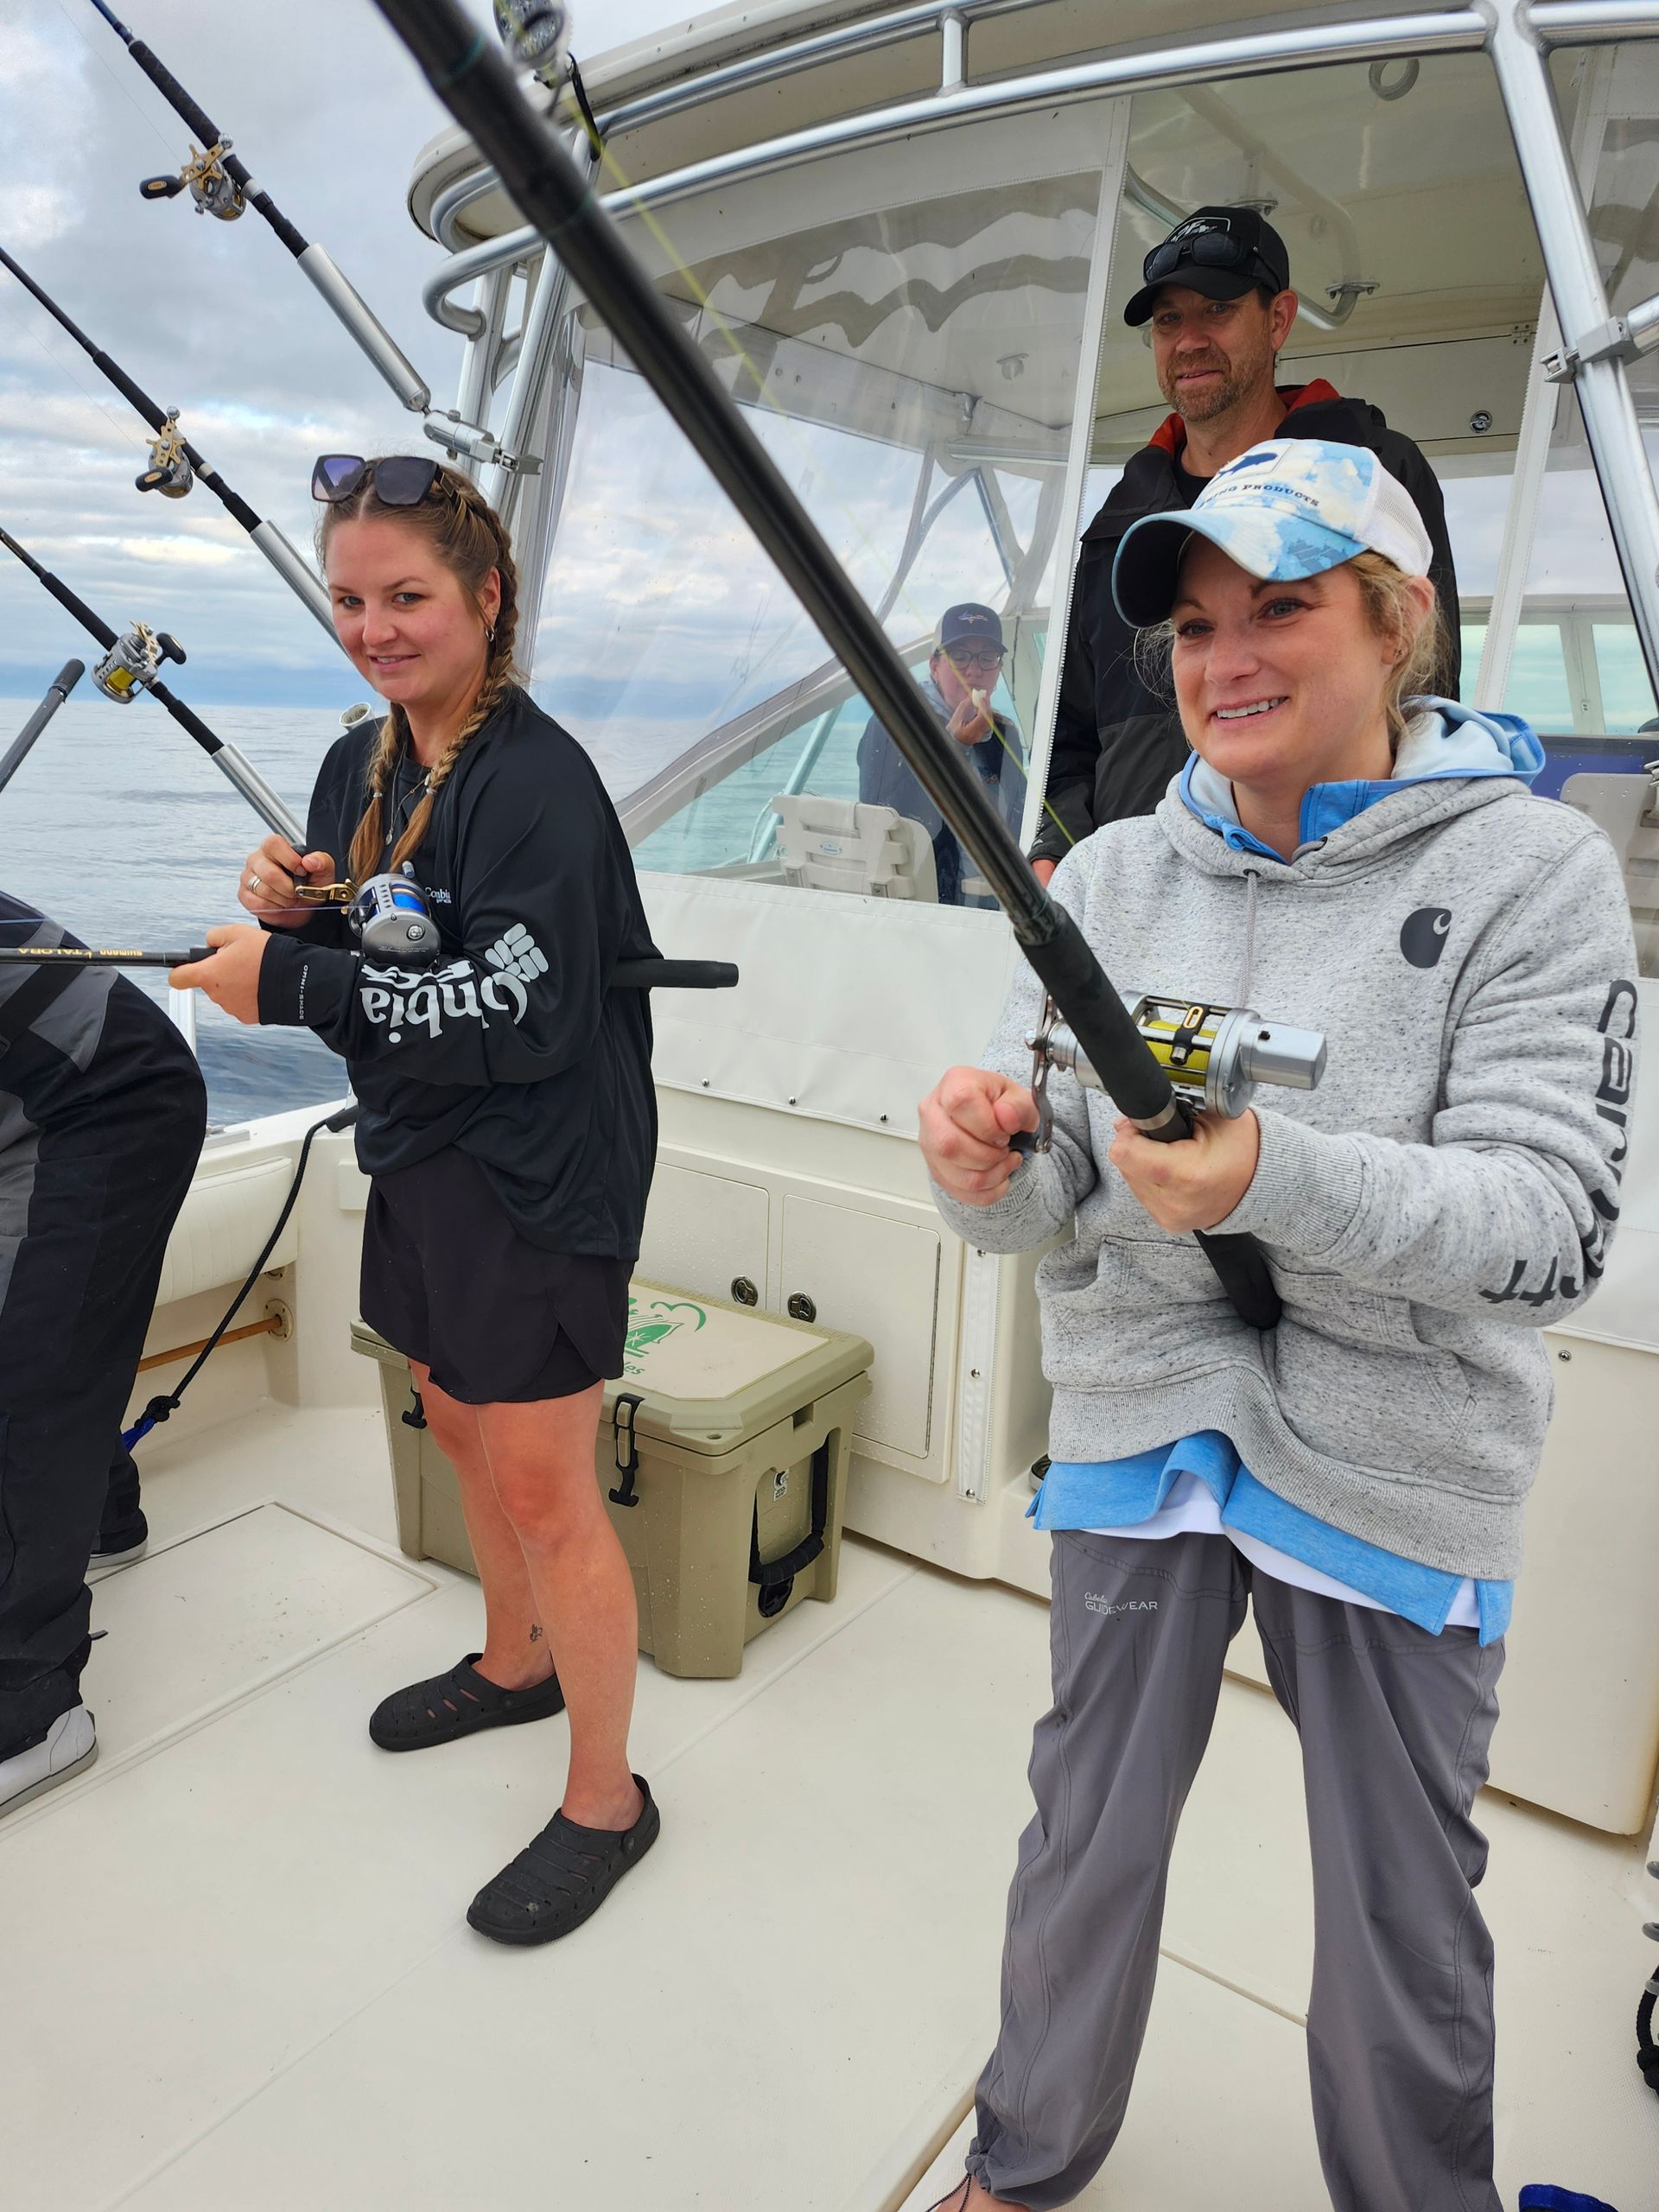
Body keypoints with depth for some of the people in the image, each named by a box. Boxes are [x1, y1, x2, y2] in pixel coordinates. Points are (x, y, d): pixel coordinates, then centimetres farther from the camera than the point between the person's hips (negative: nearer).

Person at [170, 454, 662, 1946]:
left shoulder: (537, 781, -18)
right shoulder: (358, 768, 8)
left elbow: (517, 1013, -25)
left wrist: (285, 980, -21)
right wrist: (290, 905, -6)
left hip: (538, 1181, -9)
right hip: (417, 1156, 9)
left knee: (543, 1487, -1)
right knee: (462, 1427, 22)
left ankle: (606, 1798, 20)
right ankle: (514, 1663, 47)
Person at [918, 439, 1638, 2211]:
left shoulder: (1533, 870, -8)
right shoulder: (1115, 874, 2)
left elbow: (1554, 1224, -16)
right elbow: (1046, 1206, 1)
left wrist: (1273, 1179, -33)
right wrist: (992, 1168, -23)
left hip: (1391, 1463, -2)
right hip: (1141, 1416, 3)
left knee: (1401, 1925, 13)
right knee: (1086, 1844, 18)